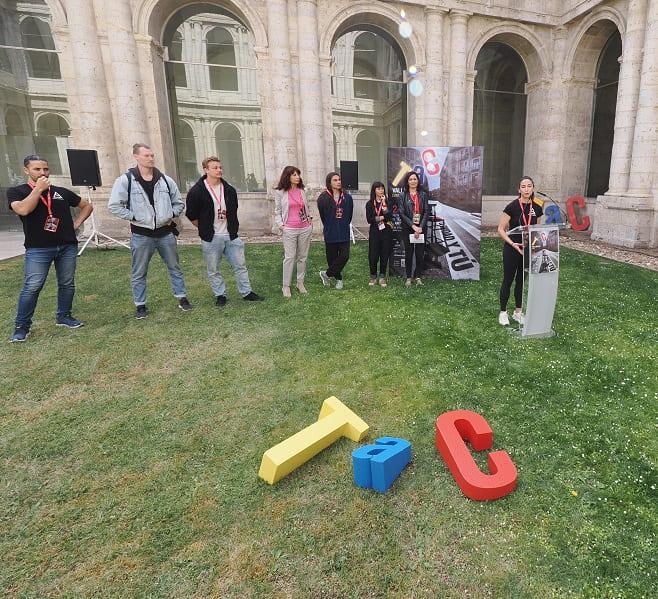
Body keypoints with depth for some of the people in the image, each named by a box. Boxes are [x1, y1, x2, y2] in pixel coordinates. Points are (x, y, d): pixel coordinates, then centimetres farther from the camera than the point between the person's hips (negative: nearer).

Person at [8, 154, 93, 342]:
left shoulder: (61, 192, 12)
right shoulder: (17, 191, 4)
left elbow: (87, 205, 22)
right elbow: (23, 209, -17)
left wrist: (76, 223, 9)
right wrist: (38, 189, -10)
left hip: (67, 246, 4)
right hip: (37, 249, -3)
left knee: (67, 284, 8)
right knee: (32, 287, -8)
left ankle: (63, 316, 24)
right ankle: (21, 326, 3)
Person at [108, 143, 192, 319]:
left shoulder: (165, 179, 4)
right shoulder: (126, 180, -6)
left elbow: (179, 203, 14)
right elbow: (114, 206, -7)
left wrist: (171, 215, 0)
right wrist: (133, 217, -11)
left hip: (165, 233, 3)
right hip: (141, 235, -2)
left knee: (175, 267, 11)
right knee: (139, 273, 6)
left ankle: (182, 298, 24)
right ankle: (140, 305, 19)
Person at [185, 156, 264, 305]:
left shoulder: (229, 190, 5)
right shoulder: (196, 191, -9)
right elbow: (191, 215, -2)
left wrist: (232, 228, 14)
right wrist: (205, 229, 3)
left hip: (231, 236, 4)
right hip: (211, 239, -3)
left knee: (240, 265, 9)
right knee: (213, 270, 7)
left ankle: (246, 292, 21)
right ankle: (220, 295, 22)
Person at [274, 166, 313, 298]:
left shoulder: (301, 191, 10)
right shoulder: (280, 192, -1)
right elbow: (277, 211, 2)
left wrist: (309, 220, 9)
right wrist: (281, 225, -9)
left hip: (305, 228, 4)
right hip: (290, 230, -4)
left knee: (303, 256, 8)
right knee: (289, 257, -5)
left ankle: (300, 283, 19)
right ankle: (286, 286, 4)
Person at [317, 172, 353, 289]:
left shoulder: (347, 198, 2)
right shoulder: (323, 198, -6)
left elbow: (349, 216, 12)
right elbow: (323, 216, 4)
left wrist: (344, 226, 12)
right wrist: (329, 227, 10)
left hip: (344, 233, 2)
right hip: (330, 234, -2)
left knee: (345, 256, -8)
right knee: (332, 257, 5)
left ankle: (327, 274, 8)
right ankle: (338, 278, 25)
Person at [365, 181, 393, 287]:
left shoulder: (387, 202, 5)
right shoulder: (370, 204, 3)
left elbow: (390, 216, -10)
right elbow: (369, 219, -6)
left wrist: (384, 203, -14)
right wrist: (384, 217, -6)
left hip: (386, 232, 1)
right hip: (374, 232, -1)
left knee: (384, 255, 4)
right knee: (373, 255, -2)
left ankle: (382, 277, 15)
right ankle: (373, 276, 14)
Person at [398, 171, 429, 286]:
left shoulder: (423, 195, 6)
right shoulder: (403, 196, 2)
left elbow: (426, 212, 1)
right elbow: (402, 214, -4)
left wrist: (420, 227, -11)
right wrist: (413, 226, -13)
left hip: (421, 228, 1)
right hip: (407, 228, -1)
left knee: (420, 253, 1)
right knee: (408, 253, 3)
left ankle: (418, 276, 12)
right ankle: (408, 277, 11)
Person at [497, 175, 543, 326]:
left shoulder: (537, 208, 1)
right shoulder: (512, 206, -13)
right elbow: (501, 229, -11)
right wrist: (512, 243, -23)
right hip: (512, 249, -4)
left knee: (522, 281, 13)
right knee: (508, 281, 4)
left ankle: (518, 312, 25)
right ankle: (503, 312, 17)